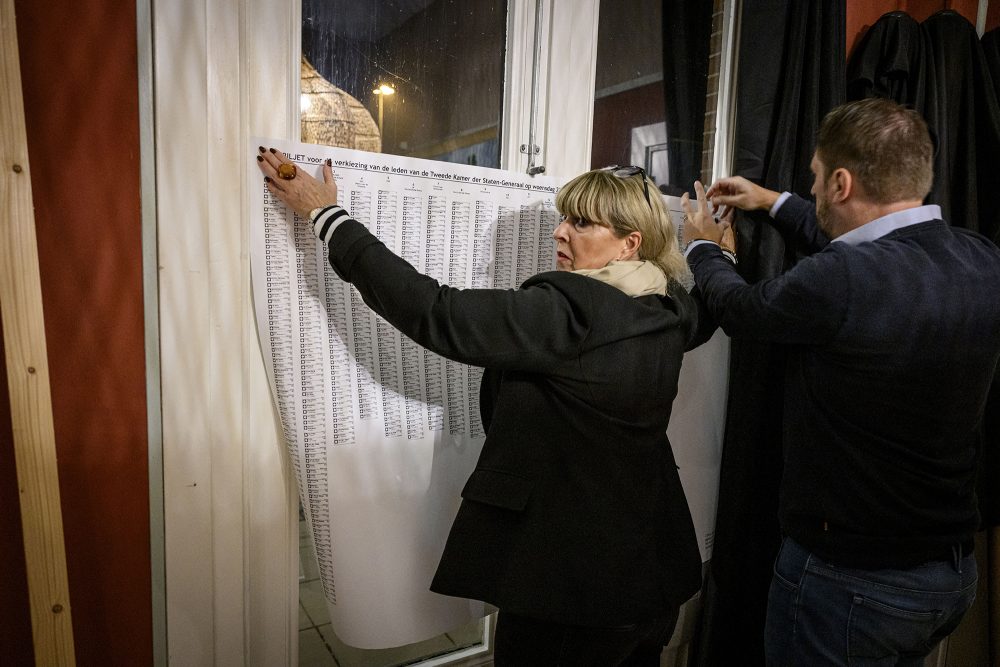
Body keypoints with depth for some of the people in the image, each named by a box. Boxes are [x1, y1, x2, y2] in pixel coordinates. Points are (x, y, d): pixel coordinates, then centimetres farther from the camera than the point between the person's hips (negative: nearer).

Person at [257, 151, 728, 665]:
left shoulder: (569, 310, -26)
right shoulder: (672, 311, -1)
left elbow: (435, 313, -27)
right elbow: (705, 316, 23)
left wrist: (327, 216, -20)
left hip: (568, 574, -8)